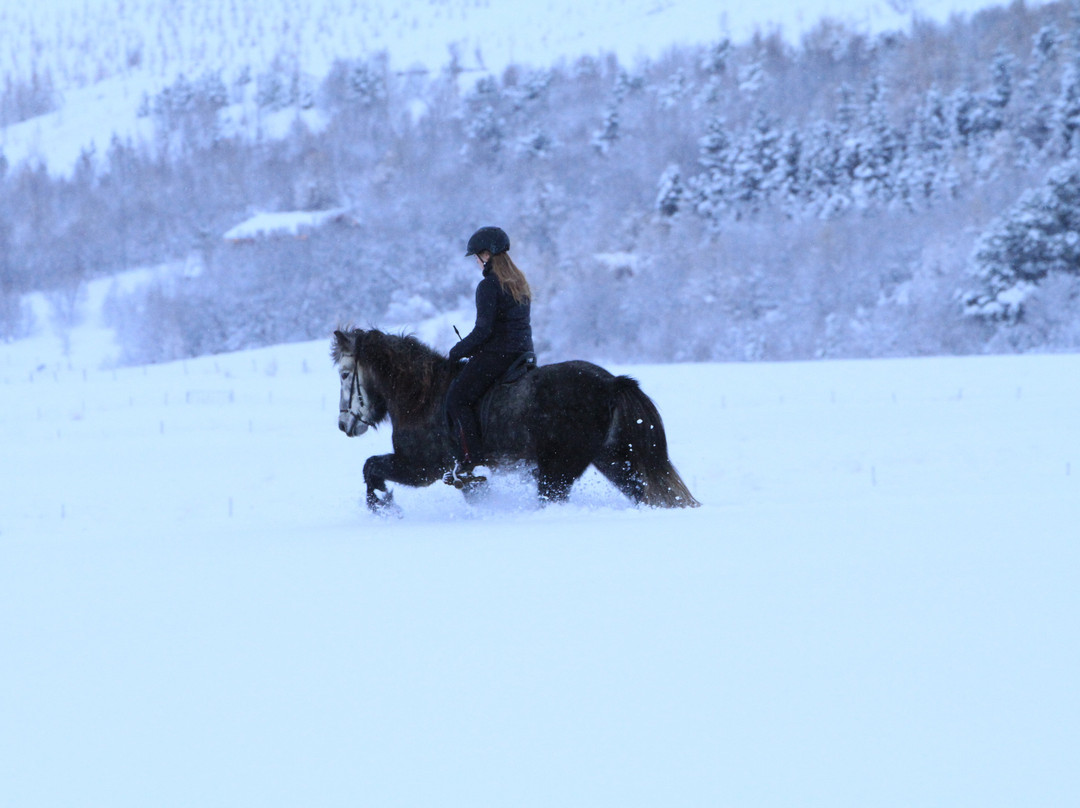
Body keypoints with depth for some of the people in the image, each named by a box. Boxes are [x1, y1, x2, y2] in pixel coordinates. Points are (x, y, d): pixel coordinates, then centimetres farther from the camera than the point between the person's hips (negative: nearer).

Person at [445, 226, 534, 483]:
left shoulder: (489, 285, -12)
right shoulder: (520, 283, 16)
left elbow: (483, 329, -17)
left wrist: (457, 352, -6)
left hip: (496, 353, -9)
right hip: (524, 352, 9)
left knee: (457, 397, -8)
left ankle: (470, 460, -18)